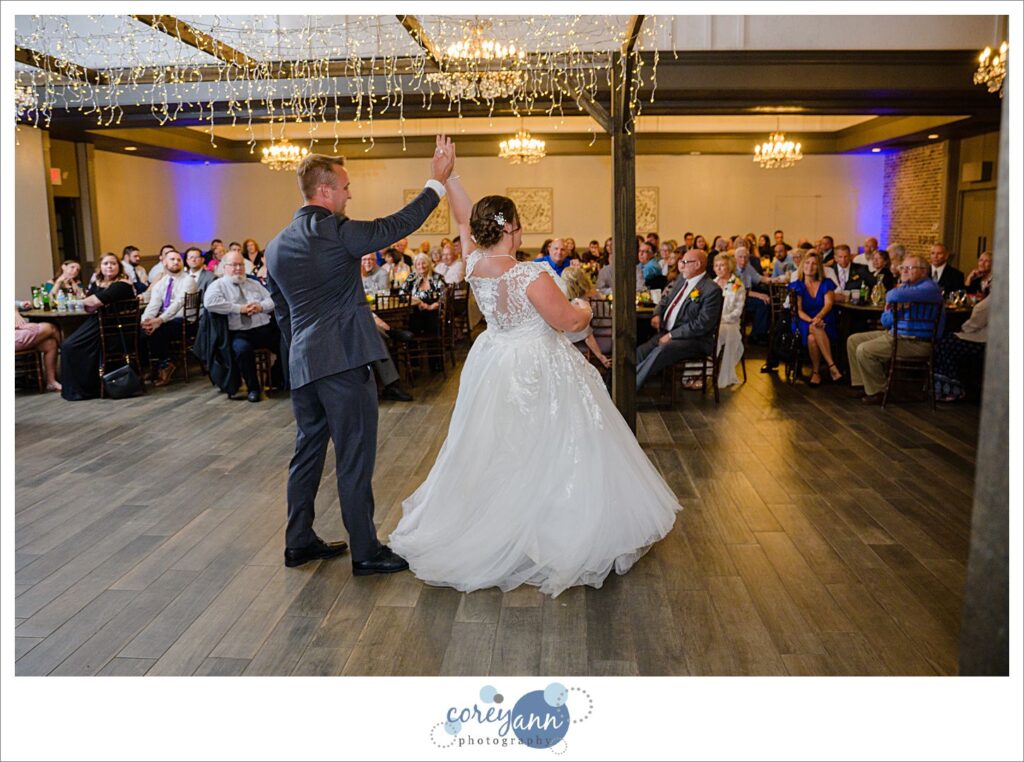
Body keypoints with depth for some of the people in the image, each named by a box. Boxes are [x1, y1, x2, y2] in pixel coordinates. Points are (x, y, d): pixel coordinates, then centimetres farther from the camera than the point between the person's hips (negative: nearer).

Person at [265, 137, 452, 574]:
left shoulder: (275, 247, 12)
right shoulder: (336, 231, -12)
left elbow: (282, 314, 17)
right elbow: (396, 226, -11)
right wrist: (437, 181, -2)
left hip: (301, 366, 8)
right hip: (344, 360, -8)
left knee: (308, 451, 17)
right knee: (354, 457, 0)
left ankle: (299, 542, 28)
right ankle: (365, 552, 9)